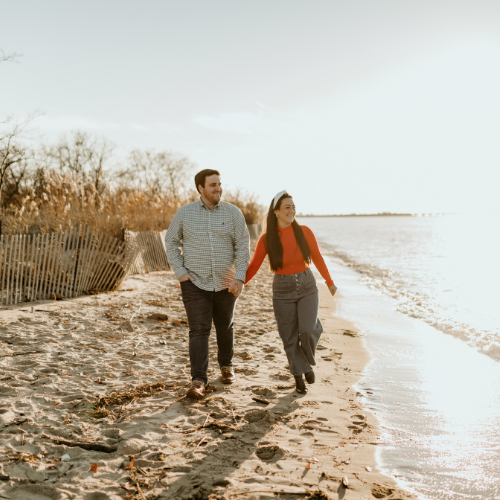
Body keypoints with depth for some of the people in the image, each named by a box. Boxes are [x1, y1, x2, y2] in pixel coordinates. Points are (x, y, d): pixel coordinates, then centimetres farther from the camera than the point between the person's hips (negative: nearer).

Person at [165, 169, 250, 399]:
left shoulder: (233, 212, -4)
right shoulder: (184, 213, -3)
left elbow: (243, 245, -5)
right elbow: (171, 242, 4)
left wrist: (240, 277, -13)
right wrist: (180, 272, -5)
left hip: (226, 283, 2)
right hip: (195, 283, -1)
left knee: (224, 327, 18)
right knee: (199, 331, -9)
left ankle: (226, 365, 40)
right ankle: (198, 380, -8)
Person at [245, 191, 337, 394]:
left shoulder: (304, 232, -7)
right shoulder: (266, 239, -9)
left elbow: (317, 258, 7)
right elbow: (253, 267, -1)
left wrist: (329, 282, 17)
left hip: (307, 287, 0)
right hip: (283, 291, 0)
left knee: (308, 330, -19)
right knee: (290, 338, 4)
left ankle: (308, 362, 12)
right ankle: (299, 377, 24)